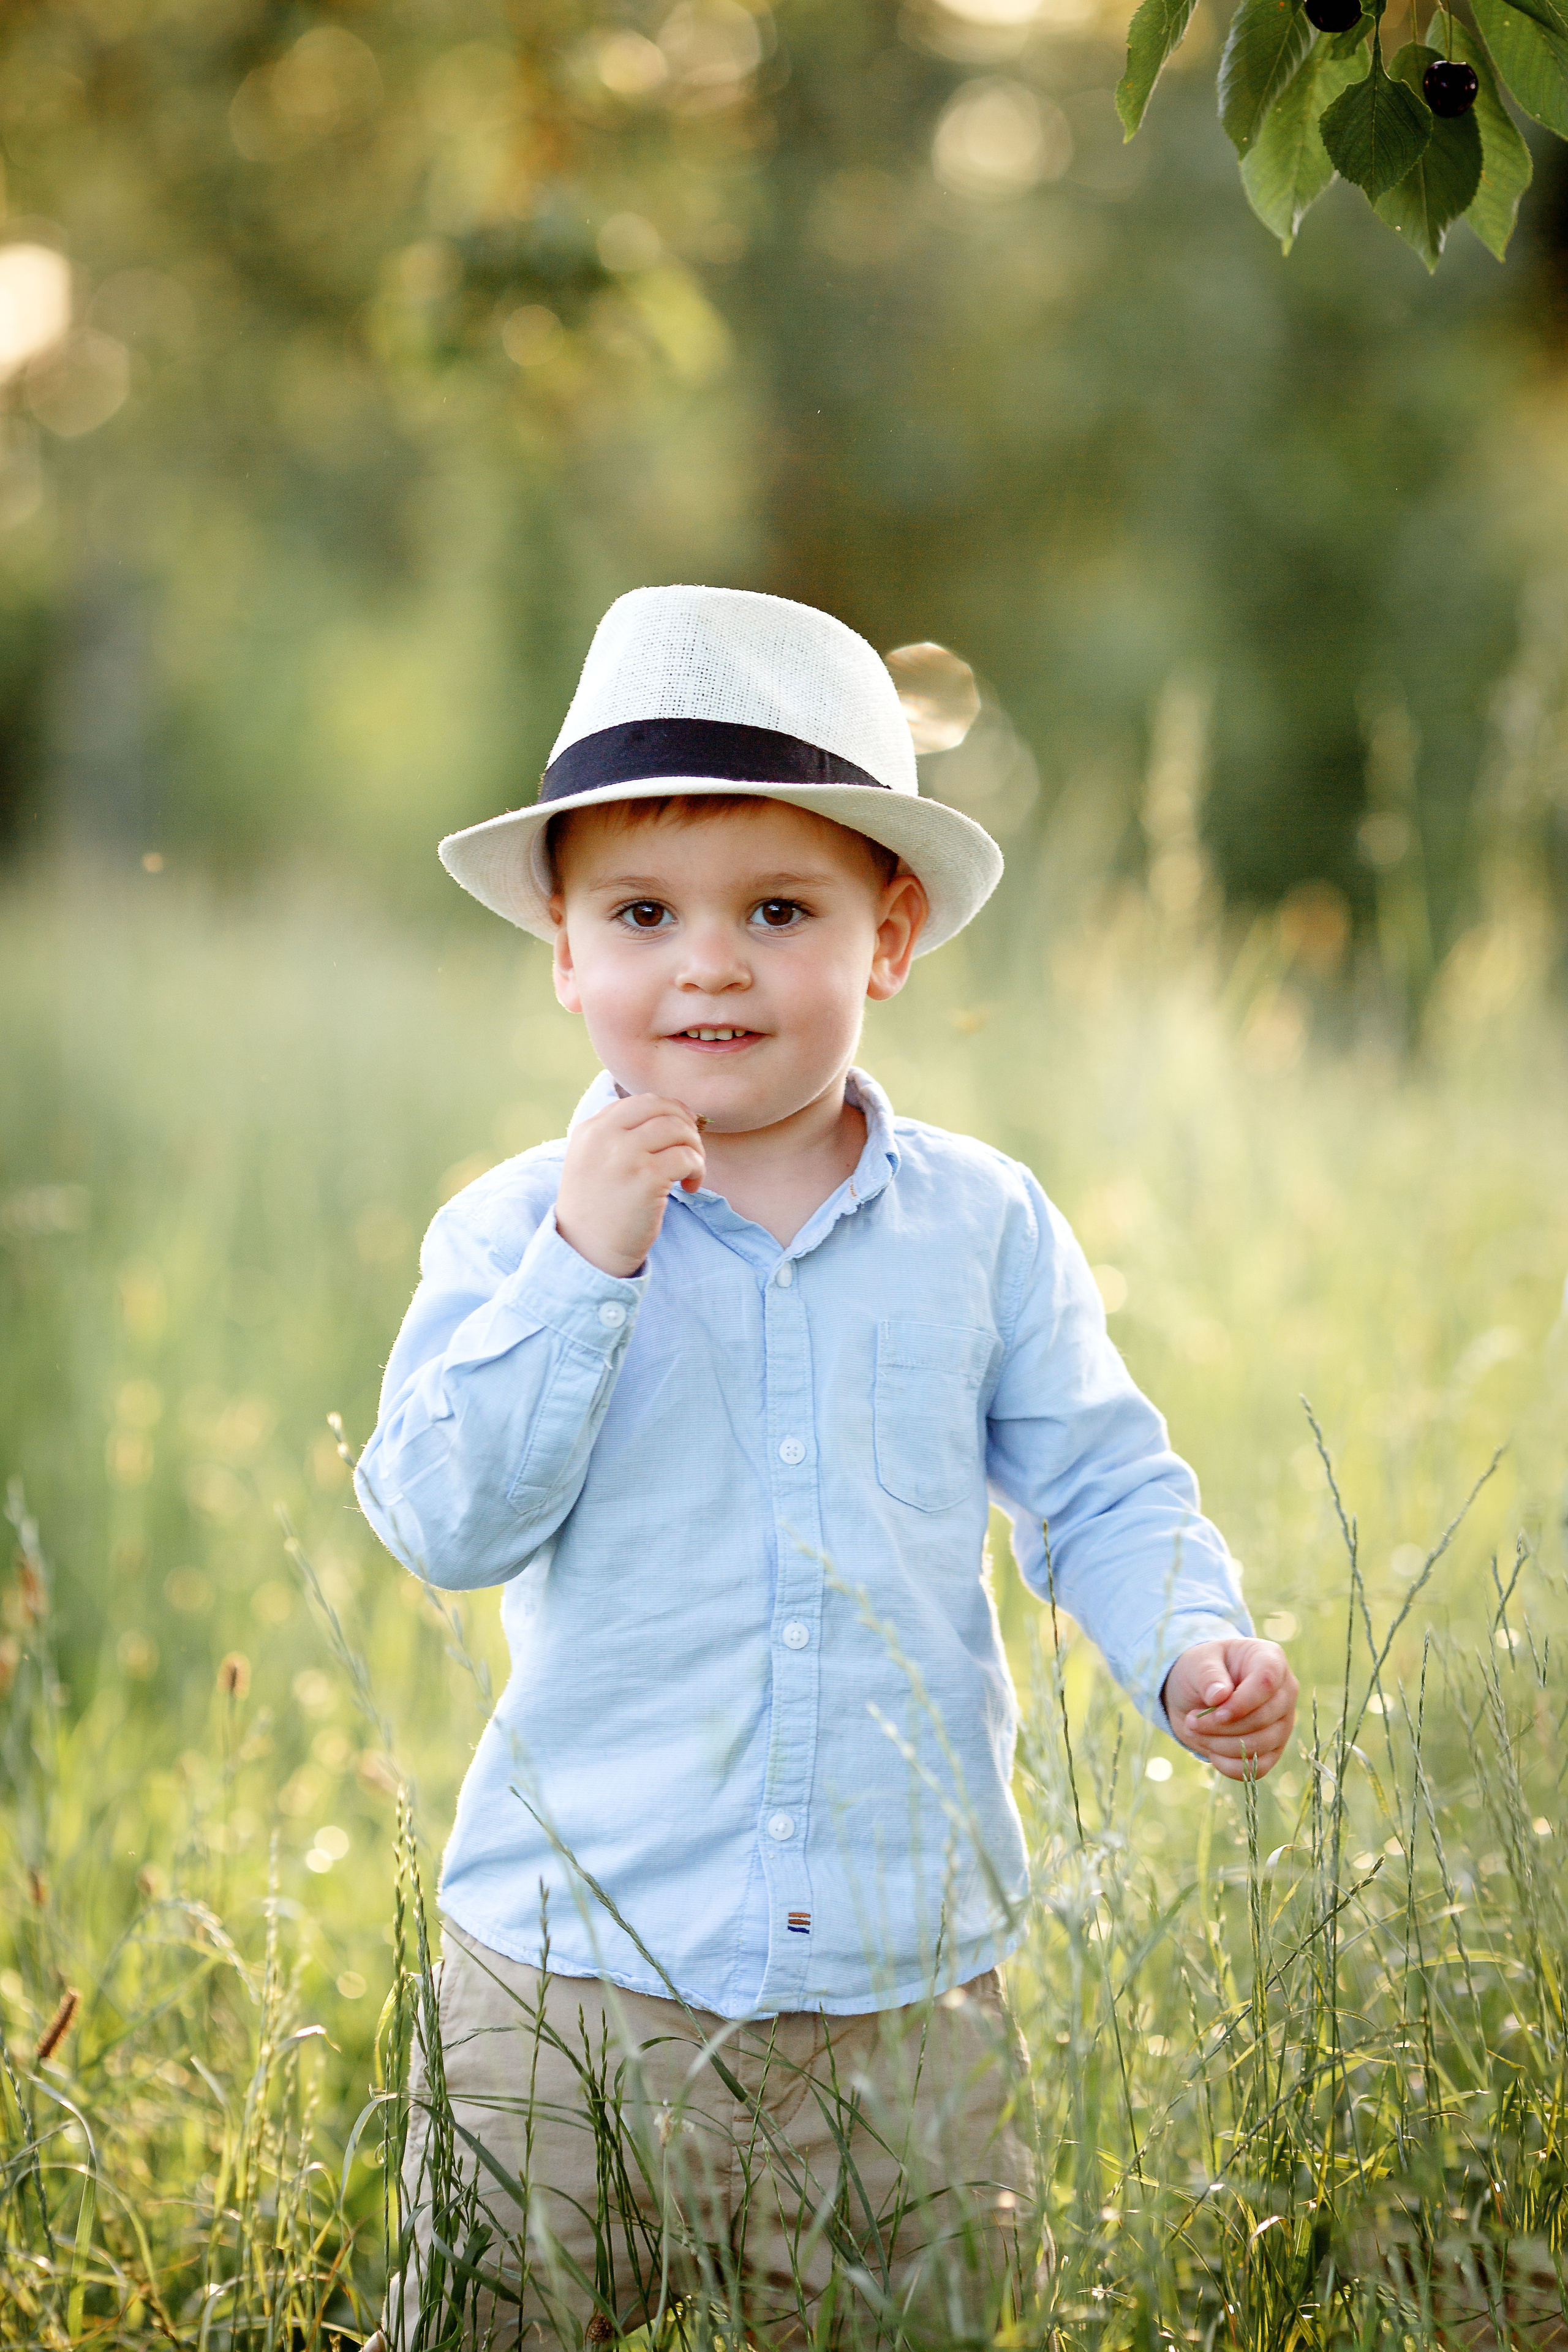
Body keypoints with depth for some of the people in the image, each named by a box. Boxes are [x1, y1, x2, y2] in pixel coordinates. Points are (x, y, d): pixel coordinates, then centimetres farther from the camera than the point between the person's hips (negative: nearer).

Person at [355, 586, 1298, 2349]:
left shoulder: (984, 1226, 2)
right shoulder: (514, 1232, -3)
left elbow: (1098, 1487, 7)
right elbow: (444, 1521, -13)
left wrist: (1191, 1648, -12)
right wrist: (582, 1264, -20)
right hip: (572, 1979, -1)